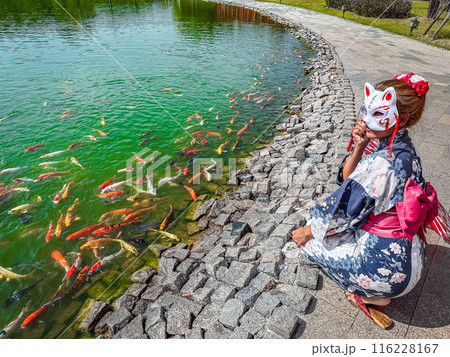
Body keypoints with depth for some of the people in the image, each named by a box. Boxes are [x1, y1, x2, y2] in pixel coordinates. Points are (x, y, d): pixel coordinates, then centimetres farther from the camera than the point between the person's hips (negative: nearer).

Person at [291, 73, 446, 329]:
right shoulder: (404, 149, 0)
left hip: (387, 267, -9)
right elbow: (348, 179, 4)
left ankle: (372, 295, 8)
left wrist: (307, 231, -4)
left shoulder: (382, 163, -29)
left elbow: (343, 209, -19)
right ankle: (380, 288, 18)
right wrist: (359, 149, -13)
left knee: (311, 237, 1)